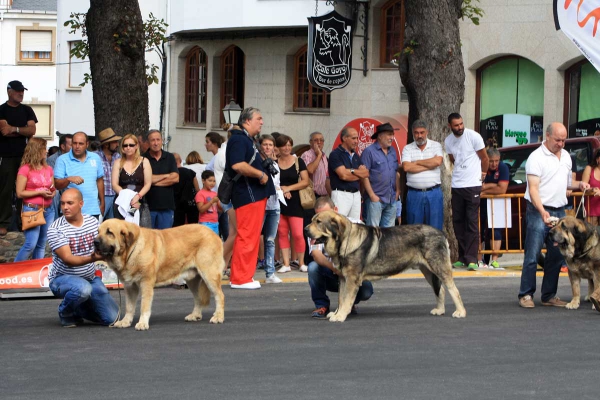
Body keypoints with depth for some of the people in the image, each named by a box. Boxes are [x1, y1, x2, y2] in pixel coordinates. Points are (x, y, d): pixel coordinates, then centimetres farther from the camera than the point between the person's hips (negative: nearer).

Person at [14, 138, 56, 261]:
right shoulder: (25, 169, -8)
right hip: (32, 210, -6)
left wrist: (52, 193, -4)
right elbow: (20, 193, -9)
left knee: (42, 245, 8)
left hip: (48, 210, 6)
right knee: (31, 244, -12)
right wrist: (40, 192, -15)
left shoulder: (48, 169, 11)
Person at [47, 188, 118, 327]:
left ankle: (78, 309, 24)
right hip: (62, 278, -5)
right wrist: (91, 258, -42)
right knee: (83, 288, -39)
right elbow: (67, 259, -24)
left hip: (90, 278, 5)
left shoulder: (93, 222, 1)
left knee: (111, 318, -4)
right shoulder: (55, 229, -16)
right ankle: (65, 312, -6)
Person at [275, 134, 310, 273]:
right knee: (282, 233, 3)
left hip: (294, 201, -2)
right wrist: (280, 189, -11)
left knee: (298, 234, -8)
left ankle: (301, 263, 4)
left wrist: (288, 188, -11)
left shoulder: (298, 162, 3)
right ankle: (286, 264, 7)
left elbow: (305, 181, -2)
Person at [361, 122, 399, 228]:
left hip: (392, 199, 7)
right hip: (376, 199, -7)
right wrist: (372, 195, -15)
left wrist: (398, 190, 11)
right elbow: (364, 175, -12)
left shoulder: (393, 151, 13)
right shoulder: (369, 152, -8)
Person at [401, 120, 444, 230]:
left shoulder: (436, 146, 6)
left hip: (434, 193, -1)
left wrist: (416, 162, -5)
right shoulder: (407, 149, 6)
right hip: (414, 194, 1)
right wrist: (430, 164, -9)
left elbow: (438, 161, -12)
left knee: (435, 228, 1)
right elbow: (406, 167, -10)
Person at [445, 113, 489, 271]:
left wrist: (483, 173, 11)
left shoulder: (473, 136, -9)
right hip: (456, 186, 5)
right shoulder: (448, 141, 5)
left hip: (472, 185, -5)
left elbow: (484, 158, 2)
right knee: (458, 222, 8)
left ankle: (471, 259, -10)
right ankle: (463, 257, 16)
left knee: (472, 223, -8)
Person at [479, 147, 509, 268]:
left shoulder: (503, 168, -11)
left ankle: (494, 259, -13)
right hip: (480, 203, 1)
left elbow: (502, 190, -20)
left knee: (496, 229, -13)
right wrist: (493, 185, -21)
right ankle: (479, 260, 7)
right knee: (478, 230, -1)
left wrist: (484, 190, -15)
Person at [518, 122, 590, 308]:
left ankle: (549, 296, 15)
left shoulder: (566, 156, 14)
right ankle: (526, 294, 0)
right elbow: (533, 188, -16)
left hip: (560, 211, 7)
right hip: (538, 211, -7)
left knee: (557, 256, 7)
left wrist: (579, 184, 4)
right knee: (532, 256, -6)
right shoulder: (536, 157, -10)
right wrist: (542, 212, -29)